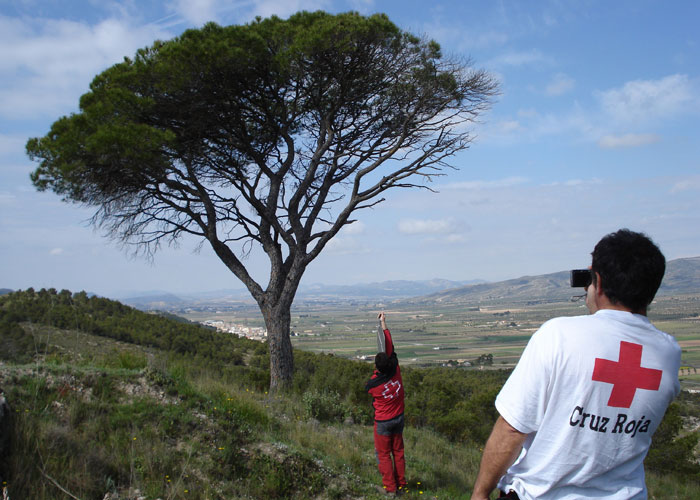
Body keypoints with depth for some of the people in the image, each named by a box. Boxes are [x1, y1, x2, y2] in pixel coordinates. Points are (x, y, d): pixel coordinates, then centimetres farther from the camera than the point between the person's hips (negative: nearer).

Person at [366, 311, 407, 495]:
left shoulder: (372, 385, -25)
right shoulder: (396, 371, -18)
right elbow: (390, 346, -10)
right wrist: (383, 323, -2)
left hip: (383, 422, -4)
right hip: (399, 418, 4)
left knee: (384, 455, 10)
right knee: (398, 452, 18)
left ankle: (391, 488, 13)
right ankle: (401, 484, 26)